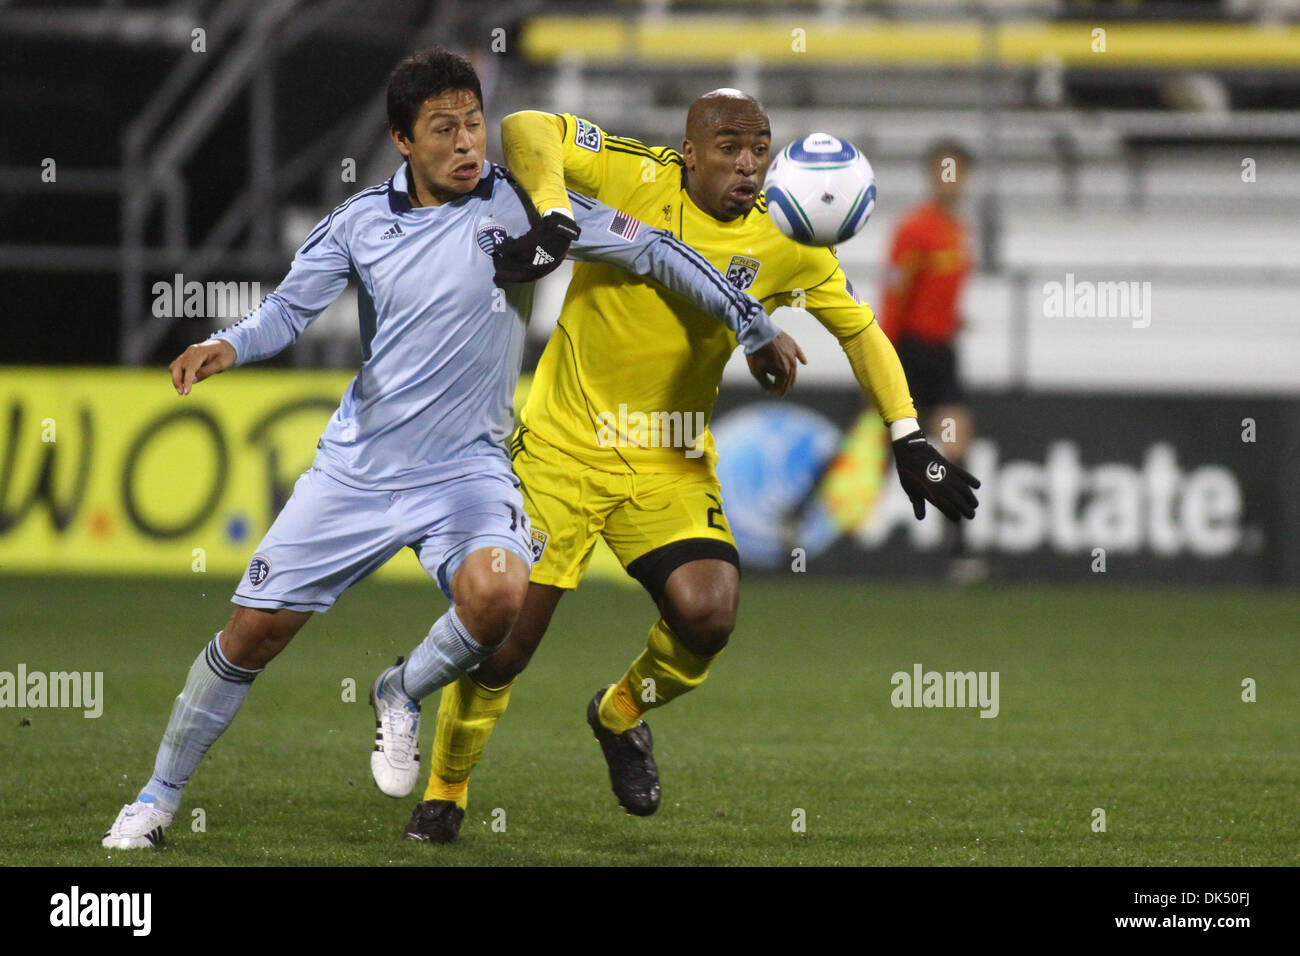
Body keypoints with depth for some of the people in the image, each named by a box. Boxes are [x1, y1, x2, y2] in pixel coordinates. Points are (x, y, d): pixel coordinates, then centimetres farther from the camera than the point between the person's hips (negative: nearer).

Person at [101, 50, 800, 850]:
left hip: (467, 468, -2)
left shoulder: (520, 204, -7)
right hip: (357, 467, 2)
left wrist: (756, 328, 4)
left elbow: (650, 252, -1)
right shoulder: (362, 222, -1)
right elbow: (289, 309, 3)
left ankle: (404, 693, 1)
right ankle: (159, 799, 21)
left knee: (498, 595, -32)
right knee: (252, 633, 1)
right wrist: (228, 346, -19)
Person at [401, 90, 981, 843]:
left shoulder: (786, 245, -4)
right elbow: (528, 130, -18)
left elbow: (859, 328, 7)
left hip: (673, 465, 3)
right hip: (565, 445, -3)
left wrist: (910, 440, -2)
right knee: (509, 632, -5)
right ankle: (446, 792, 21)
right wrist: (553, 208, -37)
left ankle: (622, 714, 17)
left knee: (708, 616, -18)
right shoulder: (638, 178, -14)